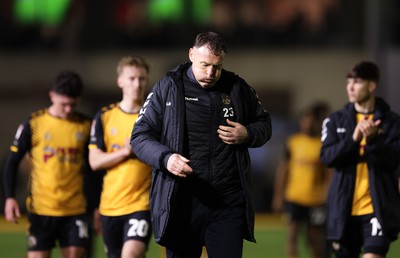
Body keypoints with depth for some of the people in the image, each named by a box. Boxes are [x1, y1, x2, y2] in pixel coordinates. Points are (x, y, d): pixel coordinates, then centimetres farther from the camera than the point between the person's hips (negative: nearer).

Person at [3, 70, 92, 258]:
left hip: (75, 209, 2)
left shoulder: (85, 125, 5)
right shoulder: (33, 124, -2)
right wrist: (9, 198, -9)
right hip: (41, 208, -2)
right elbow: (12, 162, 3)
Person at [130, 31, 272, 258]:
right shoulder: (168, 88, 1)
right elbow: (140, 136, 1)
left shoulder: (237, 88, 8)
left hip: (228, 203, 1)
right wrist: (166, 158, -19)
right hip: (182, 202, -1)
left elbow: (264, 124, 21)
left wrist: (247, 135, -3)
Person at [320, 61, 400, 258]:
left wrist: (372, 139, -23)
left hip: (378, 208, -3)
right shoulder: (335, 121, 8)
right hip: (344, 209, 3)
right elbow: (327, 157, -4)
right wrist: (353, 139, -19)